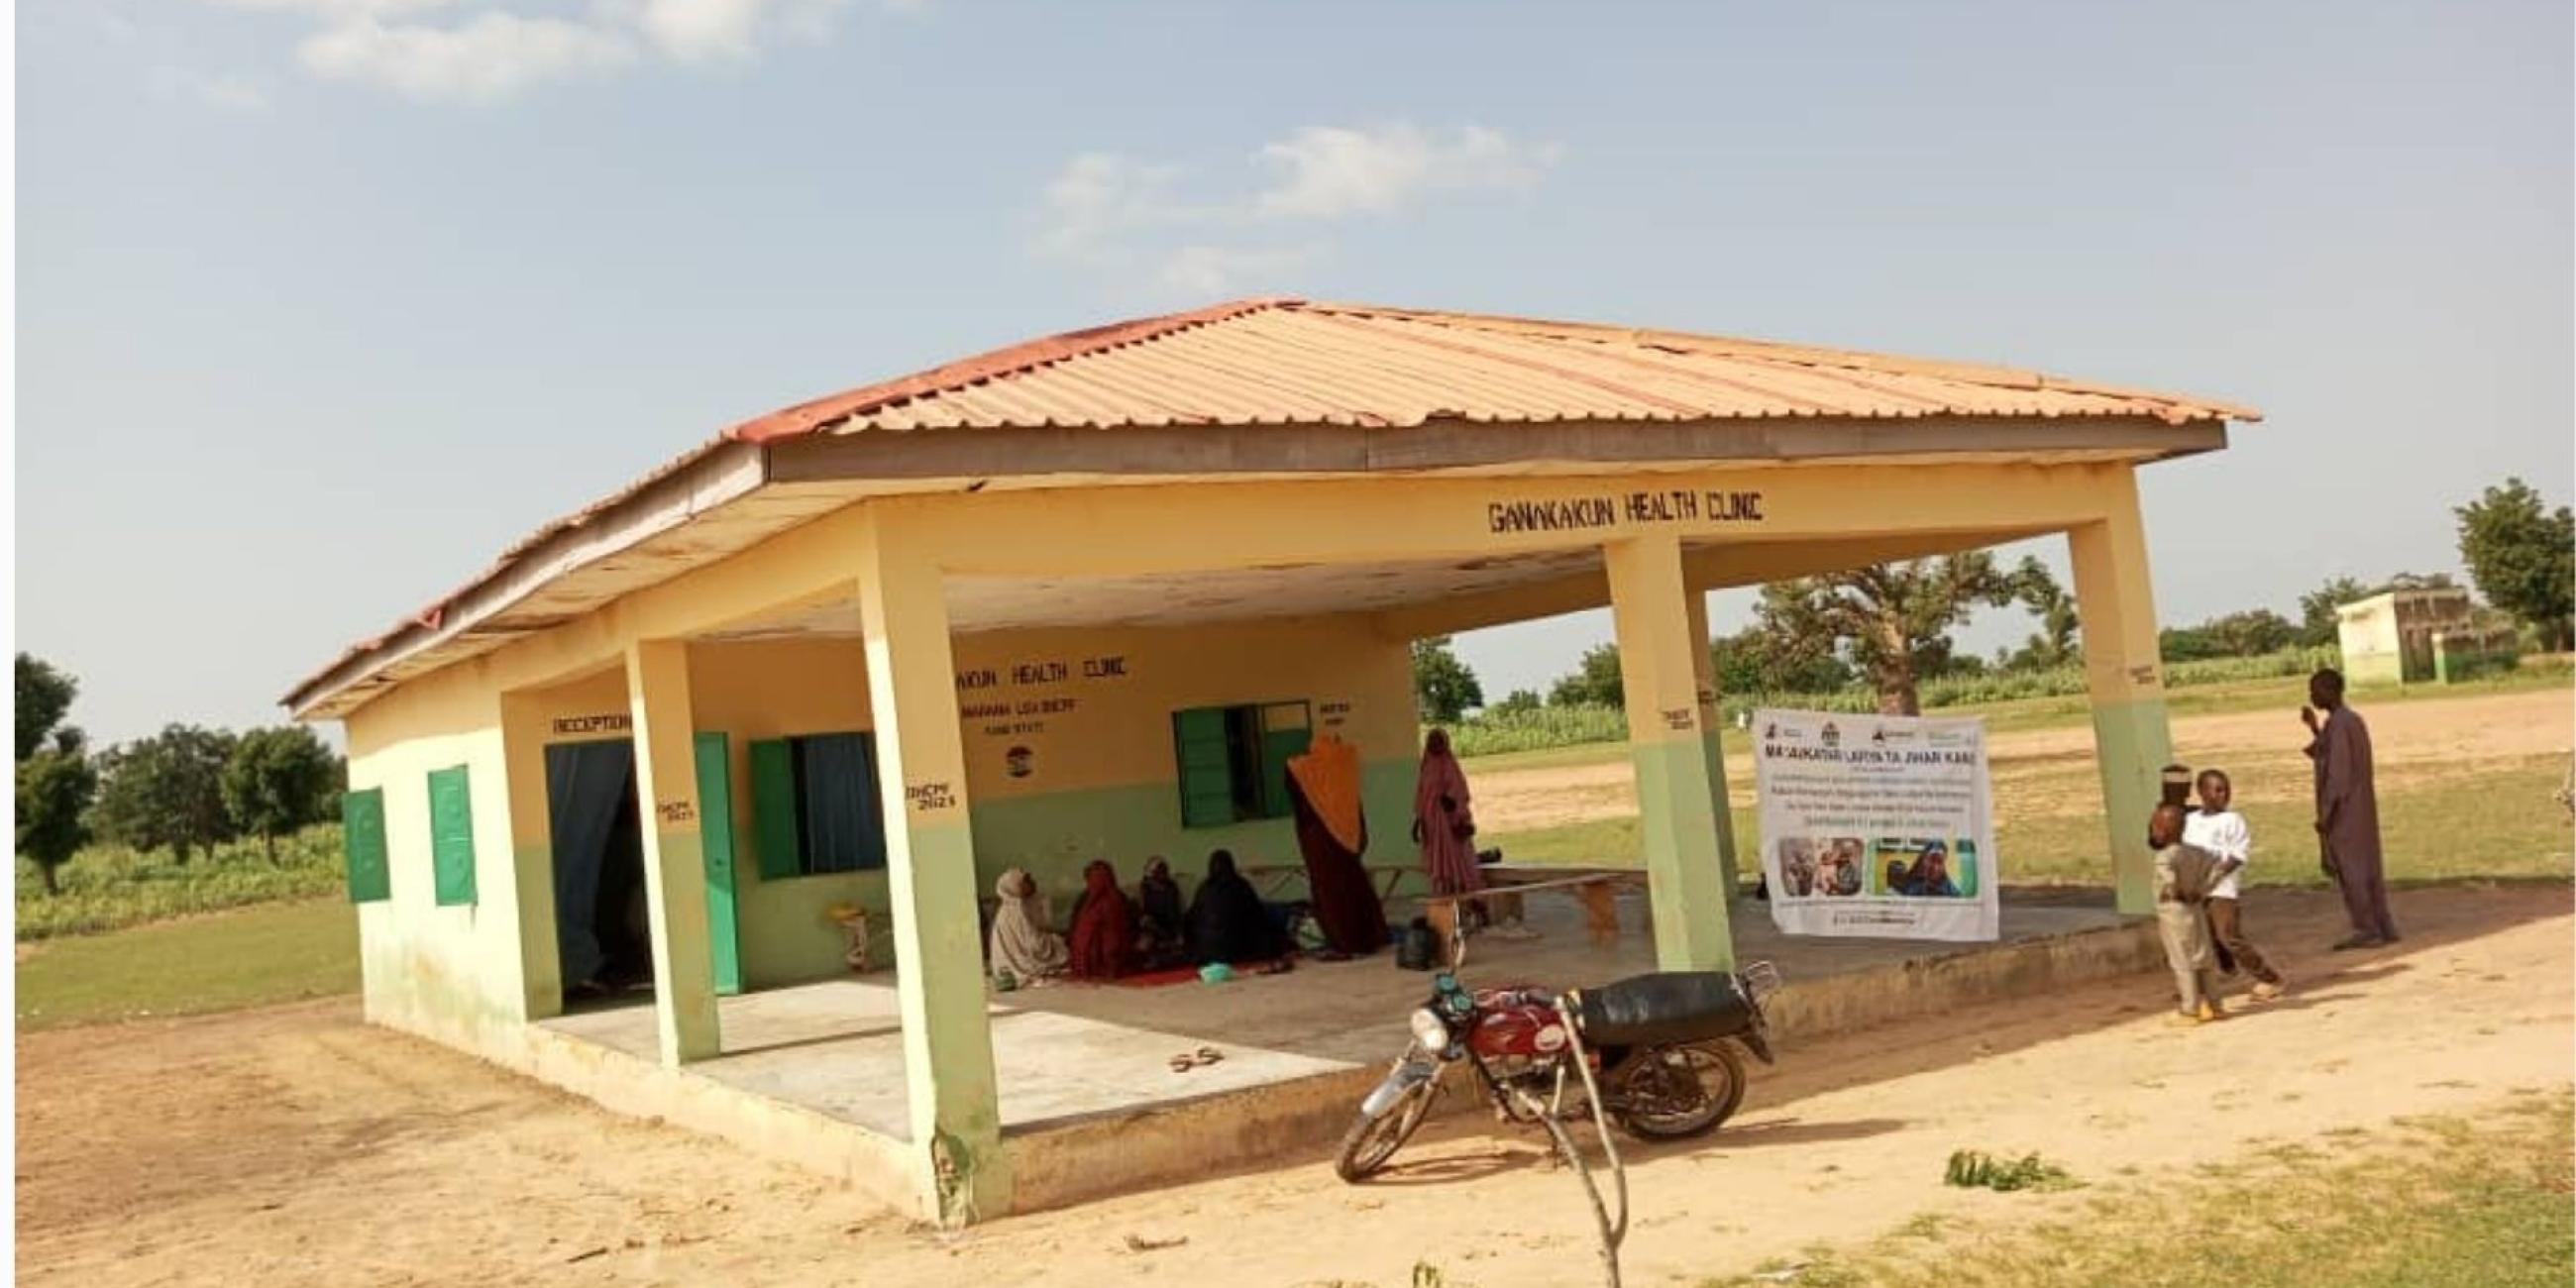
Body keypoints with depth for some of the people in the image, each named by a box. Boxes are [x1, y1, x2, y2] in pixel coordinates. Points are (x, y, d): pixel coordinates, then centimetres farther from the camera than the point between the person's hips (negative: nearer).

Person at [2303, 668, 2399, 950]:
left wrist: (2324, 813, -17)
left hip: (2344, 810, -9)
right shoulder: (2354, 720, 12)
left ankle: (2367, 930, 0)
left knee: (2348, 869, -3)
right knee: (2368, 868, 12)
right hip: (2363, 808, 9)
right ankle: (2383, 927, 16)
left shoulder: (2336, 724, -17)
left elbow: (2336, 773, -20)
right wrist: (2315, 729, 17)